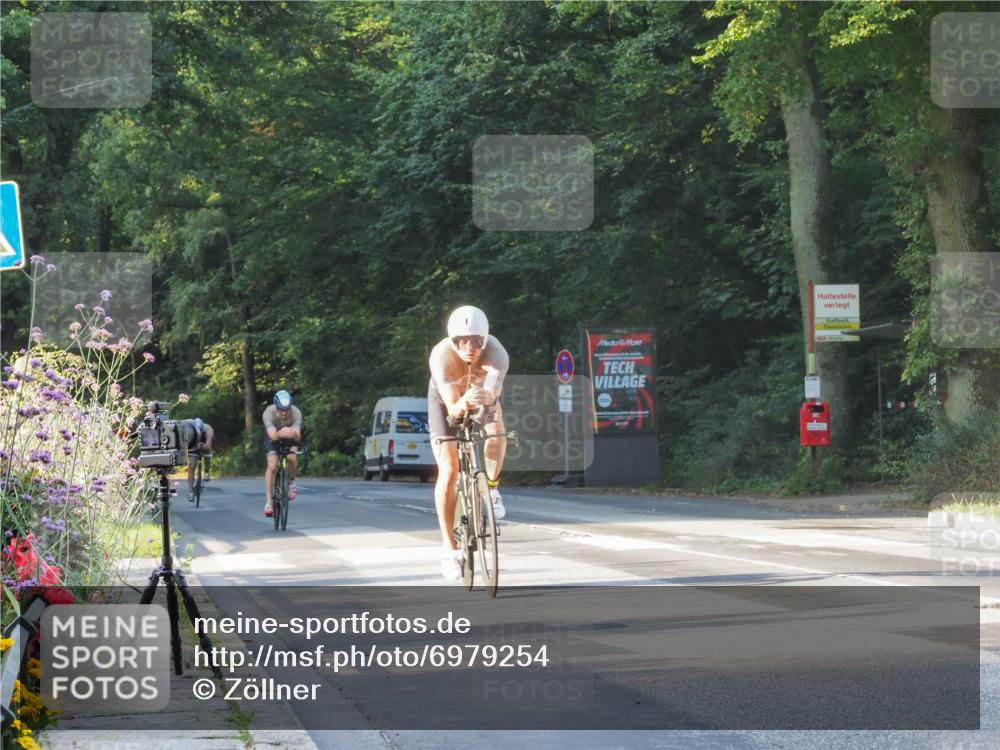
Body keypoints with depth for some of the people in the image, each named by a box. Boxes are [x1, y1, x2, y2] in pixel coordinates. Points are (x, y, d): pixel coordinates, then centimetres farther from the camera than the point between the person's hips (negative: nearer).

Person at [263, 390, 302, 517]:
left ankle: (290, 482, 4)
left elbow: (298, 436, -41)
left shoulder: (296, 413, -32)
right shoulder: (268, 413, -35)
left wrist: (294, 434, -65)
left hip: (290, 436, 1)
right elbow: (272, 436, -45)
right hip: (273, 436, -1)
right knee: (272, 467, -16)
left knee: (292, 458, -26)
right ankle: (268, 502, -10)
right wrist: (280, 434, -68)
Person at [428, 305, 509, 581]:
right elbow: (451, 407, -43)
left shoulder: (496, 353, -36)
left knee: (496, 433, -31)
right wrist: (461, 404, -66)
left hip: (482, 395, 1)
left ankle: (491, 489, -2)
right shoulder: (441, 355, -37)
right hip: (447, 399, -1)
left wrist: (486, 396, -75)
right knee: (449, 471, -12)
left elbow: (493, 390, -52)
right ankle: (449, 548, -1)